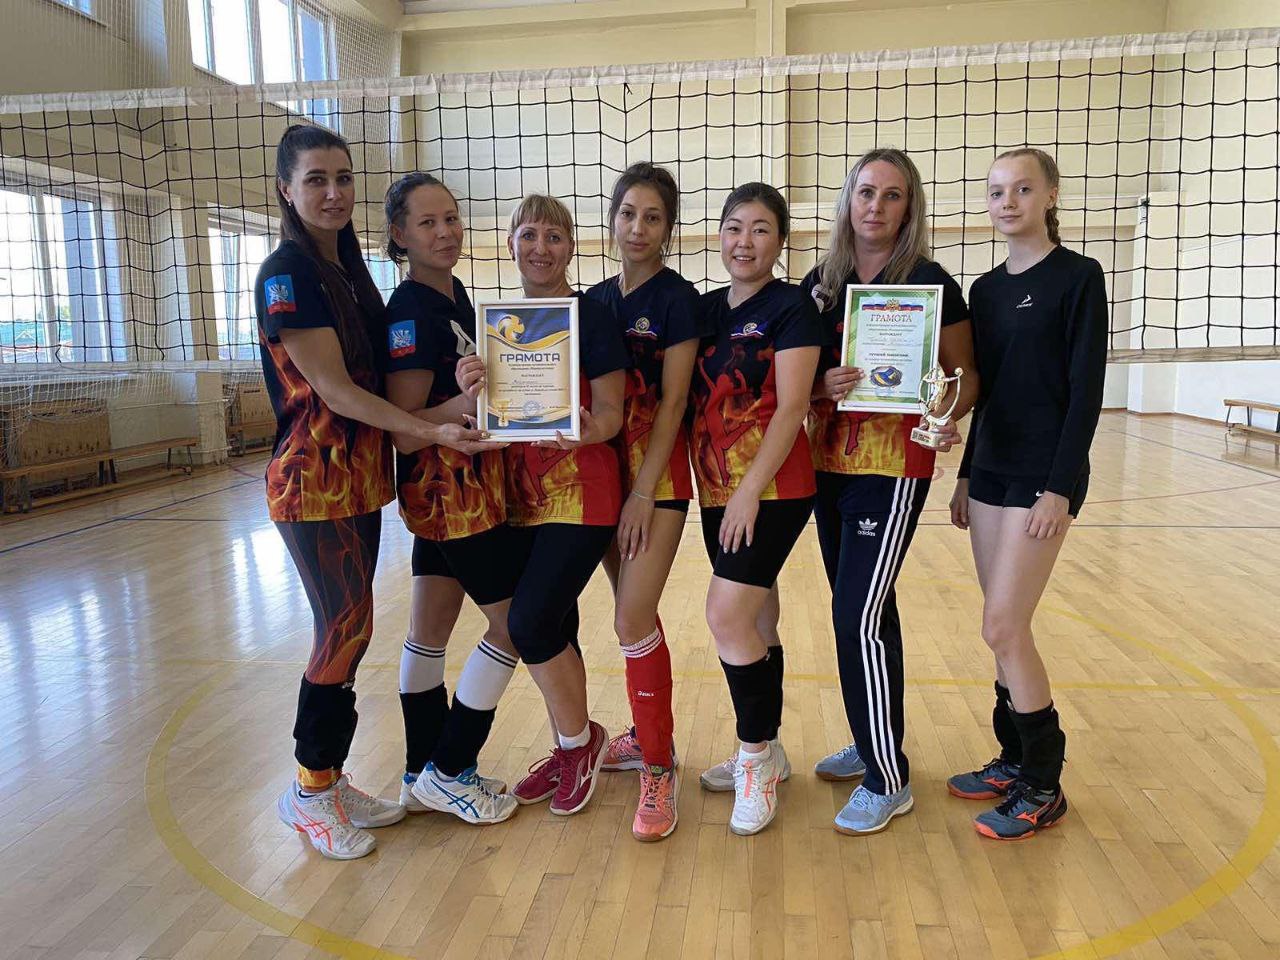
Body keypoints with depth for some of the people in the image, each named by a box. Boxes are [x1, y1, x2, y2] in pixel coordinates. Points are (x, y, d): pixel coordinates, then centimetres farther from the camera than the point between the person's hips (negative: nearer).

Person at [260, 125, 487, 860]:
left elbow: (375, 374, 11)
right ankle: (309, 790, 15)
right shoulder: (287, 274, -12)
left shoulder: (351, 269, 12)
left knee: (350, 630, 12)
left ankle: (332, 779, 25)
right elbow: (333, 389, -17)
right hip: (314, 481, -8)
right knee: (346, 631, -4)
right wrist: (432, 432, -20)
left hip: (361, 477, 8)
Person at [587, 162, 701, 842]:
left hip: (659, 470, -6)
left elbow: (672, 402, -12)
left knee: (633, 618, -11)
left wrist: (645, 493, -16)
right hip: (605, 466, 6)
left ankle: (659, 766, 3)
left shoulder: (677, 298, -6)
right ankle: (647, 734, 31)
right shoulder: (595, 299, 11)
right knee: (633, 612, 15)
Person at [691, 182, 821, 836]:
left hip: (773, 489, -6)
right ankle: (765, 753, 28)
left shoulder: (791, 306, -7)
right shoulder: (706, 308, 12)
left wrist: (750, 491, -19)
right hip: (717, 490, 6)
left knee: (727, 614, -12)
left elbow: (791, 407, -14)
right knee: (756, 620, 14)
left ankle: (756, 755, 7)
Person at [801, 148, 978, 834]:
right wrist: (824, 386, -11)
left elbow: (966, 375, -1)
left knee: (859, 618, -9)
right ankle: (873, 743, 34)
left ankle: (887, 781, 7)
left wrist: (947, 413, -22)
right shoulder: (820, 282, 8)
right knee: (860, 611, 15)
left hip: (894, 464, -6)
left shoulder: (931, 284, -5)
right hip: (829, 462, 6)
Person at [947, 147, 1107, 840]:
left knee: (1003, 628, -7)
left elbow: (1087, 390, -11)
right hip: (990, 469, 7)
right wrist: (967, 475, 14)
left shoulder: (1078, 277, -7)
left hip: (1045, 473, -6)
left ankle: (1043, 788, 9)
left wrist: (1059, 488, -16)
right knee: (1005, 628, 11)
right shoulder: (986, 289, 12)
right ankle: (1015, 759, 26)